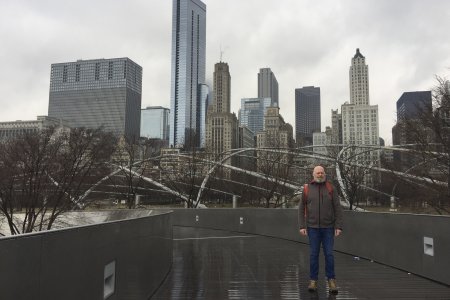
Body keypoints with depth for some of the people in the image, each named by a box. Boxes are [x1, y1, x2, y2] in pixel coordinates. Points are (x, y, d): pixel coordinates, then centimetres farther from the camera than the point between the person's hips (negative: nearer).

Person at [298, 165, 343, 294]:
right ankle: (313, 281, 13)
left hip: (328, 227, 0)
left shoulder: (331, 188, -2)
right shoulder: (307, 189, -1)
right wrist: (302, 226, -6)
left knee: (329, 254, -1)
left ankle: (331, 281, 11)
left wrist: (339, 227, -9)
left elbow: (337, 209, -3)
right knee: (314, 254, 3)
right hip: (313, 227, 0)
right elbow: (301, 209, 1)